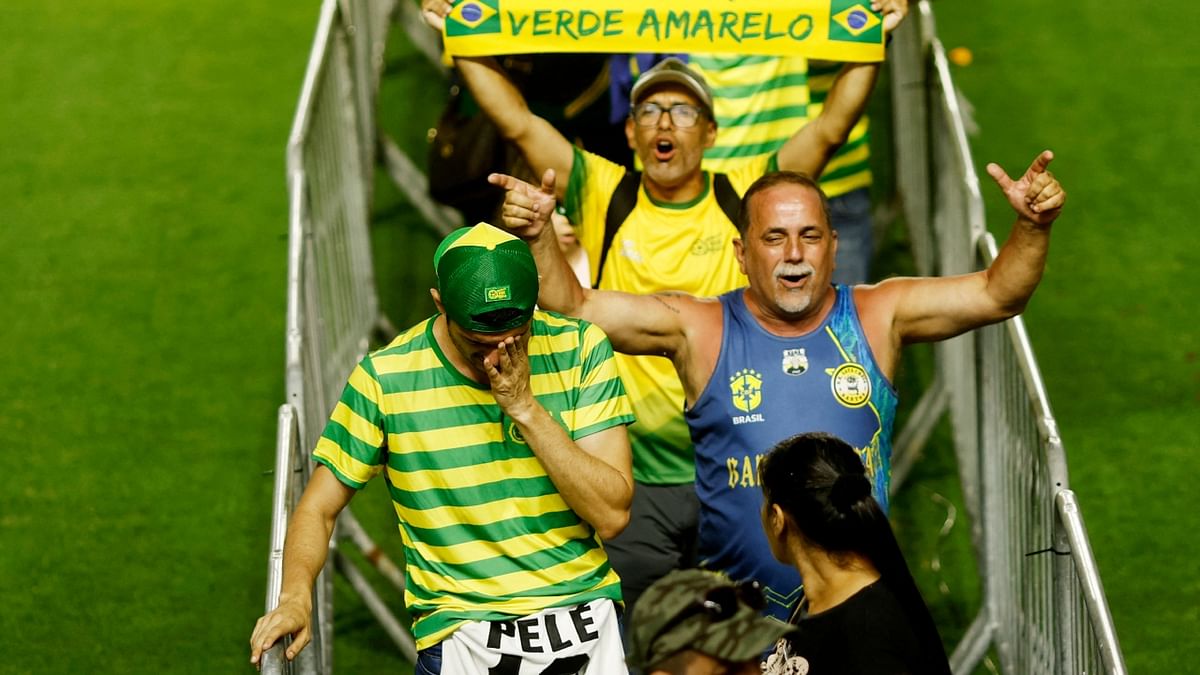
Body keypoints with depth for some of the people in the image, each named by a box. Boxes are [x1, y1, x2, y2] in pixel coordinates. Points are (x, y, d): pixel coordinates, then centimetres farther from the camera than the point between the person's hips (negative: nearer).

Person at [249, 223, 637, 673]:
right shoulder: (386, 378, -2)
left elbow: (611, 515, -5)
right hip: (463, 636, -1)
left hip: (587, 619, 1)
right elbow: (318, 509, 6)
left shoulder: (580, 349, 0)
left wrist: (526, 408, -12)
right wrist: (296, 597, -14)